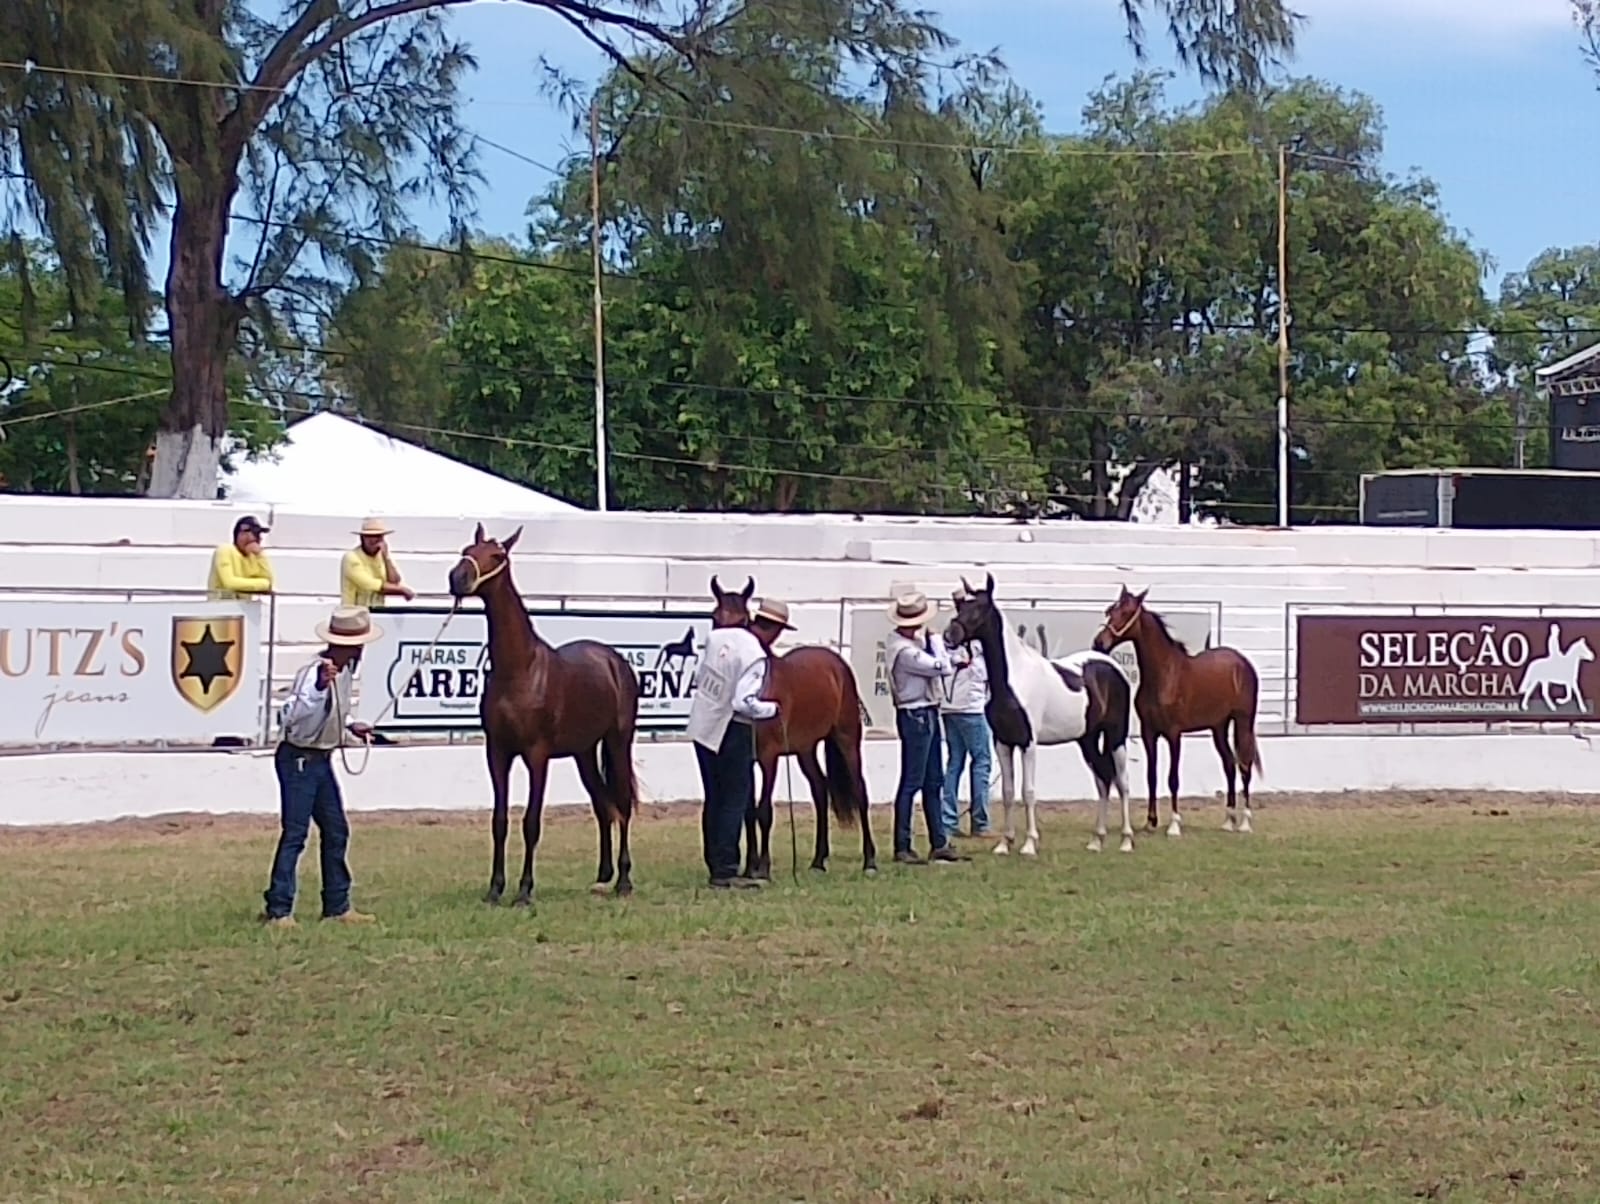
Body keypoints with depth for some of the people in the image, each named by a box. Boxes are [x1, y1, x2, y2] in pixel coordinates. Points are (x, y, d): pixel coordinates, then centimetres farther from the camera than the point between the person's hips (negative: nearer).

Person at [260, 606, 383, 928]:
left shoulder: (346, 668, 4)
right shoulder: (314, 673, -24)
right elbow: (292, 716, -37)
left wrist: (350, 725, 11)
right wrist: (319, 688, -49)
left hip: (321, 760, 9)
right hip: (298, 759, -9)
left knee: (336, 831, 14)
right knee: (295, 834, -9)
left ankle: (337, 906, 23)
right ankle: (278, 911, -7)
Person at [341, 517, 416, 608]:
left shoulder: (382, 556, 9)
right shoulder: (351, 558, -9)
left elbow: (394, 583, -4)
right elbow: (373, 586, -16)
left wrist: (386, 557, -11)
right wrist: (402, 589, -9)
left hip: (377, 612, 6)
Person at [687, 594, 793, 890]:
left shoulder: (718, 637, 2)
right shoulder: (755, 657, -20)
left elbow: (698, 678, 11)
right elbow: (744, 703, -26)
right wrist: (773, 708, -10)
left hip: (702, 726, 8)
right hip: (731, 733, -8)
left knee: (714, 800, 15)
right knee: (736, 801, 0)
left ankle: (716, 866, 19)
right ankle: (725, 872, -3)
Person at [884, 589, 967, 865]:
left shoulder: (903, 641, 8)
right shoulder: (904, 651, -24)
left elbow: (940, 666, 17)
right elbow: (942, 667, -21)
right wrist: (934, 639, -8)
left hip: (927, 715, 10)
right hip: (916, 716, -10)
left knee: (934, 782, 15)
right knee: (911, 782, -4)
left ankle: (938, 843, 21)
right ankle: (902, 847, 1)